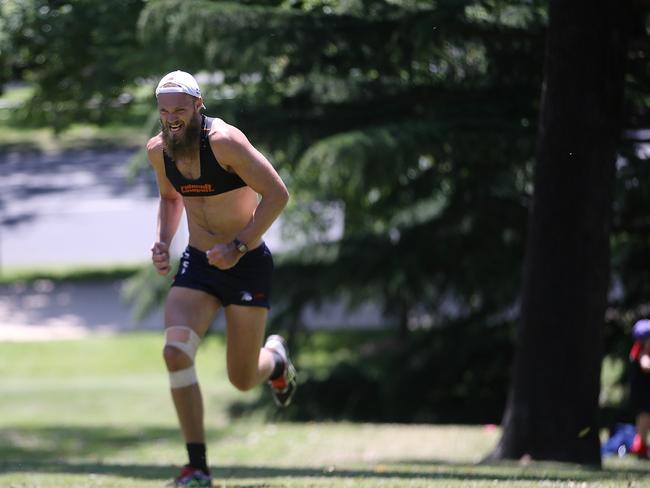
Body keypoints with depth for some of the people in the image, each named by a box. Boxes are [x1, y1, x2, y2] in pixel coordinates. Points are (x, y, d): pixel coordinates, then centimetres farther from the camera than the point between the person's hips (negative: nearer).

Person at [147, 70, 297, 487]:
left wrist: (239, 247, -22)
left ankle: (275, 358, 43)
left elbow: (277, 194, -18)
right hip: (197, 265, 5)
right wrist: (163, 241, 3)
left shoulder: (224, 141, -20)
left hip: (247, 265, -4)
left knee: (243, 380, 2)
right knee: (176, 353, -20)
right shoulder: (159, 151, 0)